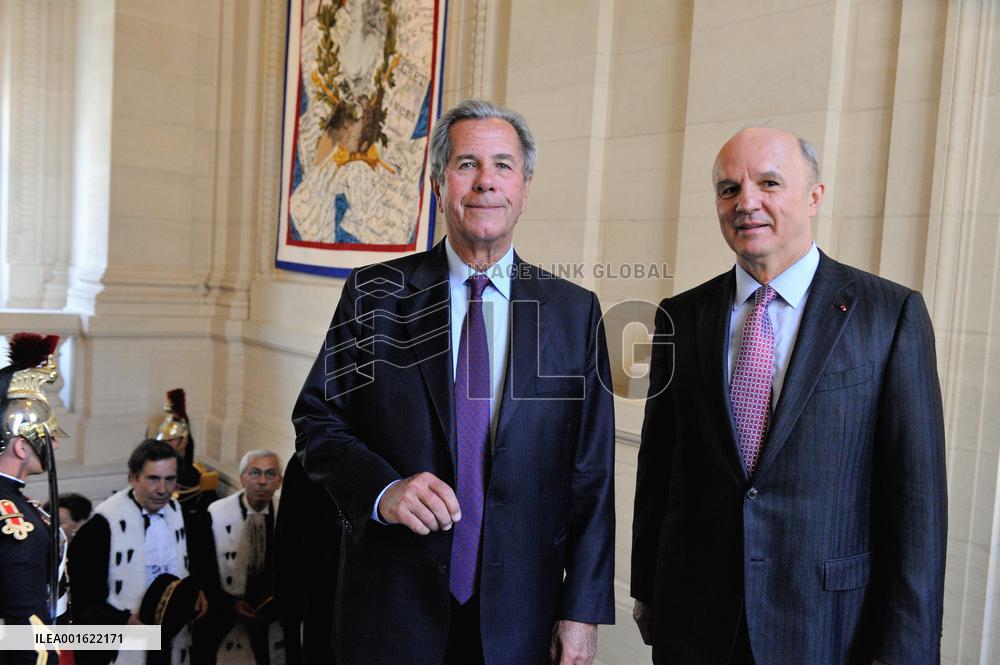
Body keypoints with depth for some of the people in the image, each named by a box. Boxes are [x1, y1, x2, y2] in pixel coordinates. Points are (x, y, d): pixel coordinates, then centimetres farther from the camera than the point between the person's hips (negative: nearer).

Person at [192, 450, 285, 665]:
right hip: (225, 614, -2)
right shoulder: (216, 514, -15)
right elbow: (201, 569, -8)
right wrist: (230, 603, -16)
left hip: (273, 613, 2)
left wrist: (279, 598, -13)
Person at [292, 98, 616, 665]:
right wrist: (382, 489, -18)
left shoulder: (575, 312, -1)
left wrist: (583, 610, -3)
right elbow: (318, 421, 1)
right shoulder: (376, 294, -2)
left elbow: (591, 472, -1)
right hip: (392, 606, 0)